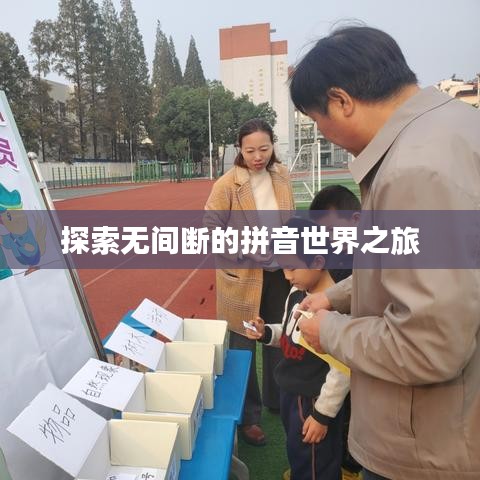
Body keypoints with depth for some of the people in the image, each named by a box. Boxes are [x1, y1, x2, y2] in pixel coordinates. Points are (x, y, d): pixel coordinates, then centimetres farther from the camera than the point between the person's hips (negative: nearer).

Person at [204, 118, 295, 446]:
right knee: (243, 346, 7)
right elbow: (211, 228, -12)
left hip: (280, 271, 5)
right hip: (243, 275, -5)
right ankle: (248, 416, 27)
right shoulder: (227, 184, -16)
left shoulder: (282, 176, 0)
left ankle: (277, 400, 42)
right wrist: (246, 250, -22)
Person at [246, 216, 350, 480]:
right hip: (290, 391, 8)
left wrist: (323, 414, -15)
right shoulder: (296, 292, -2)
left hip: (313, 401, -8)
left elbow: (342, 370, -23)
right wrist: (266, 333, -5)